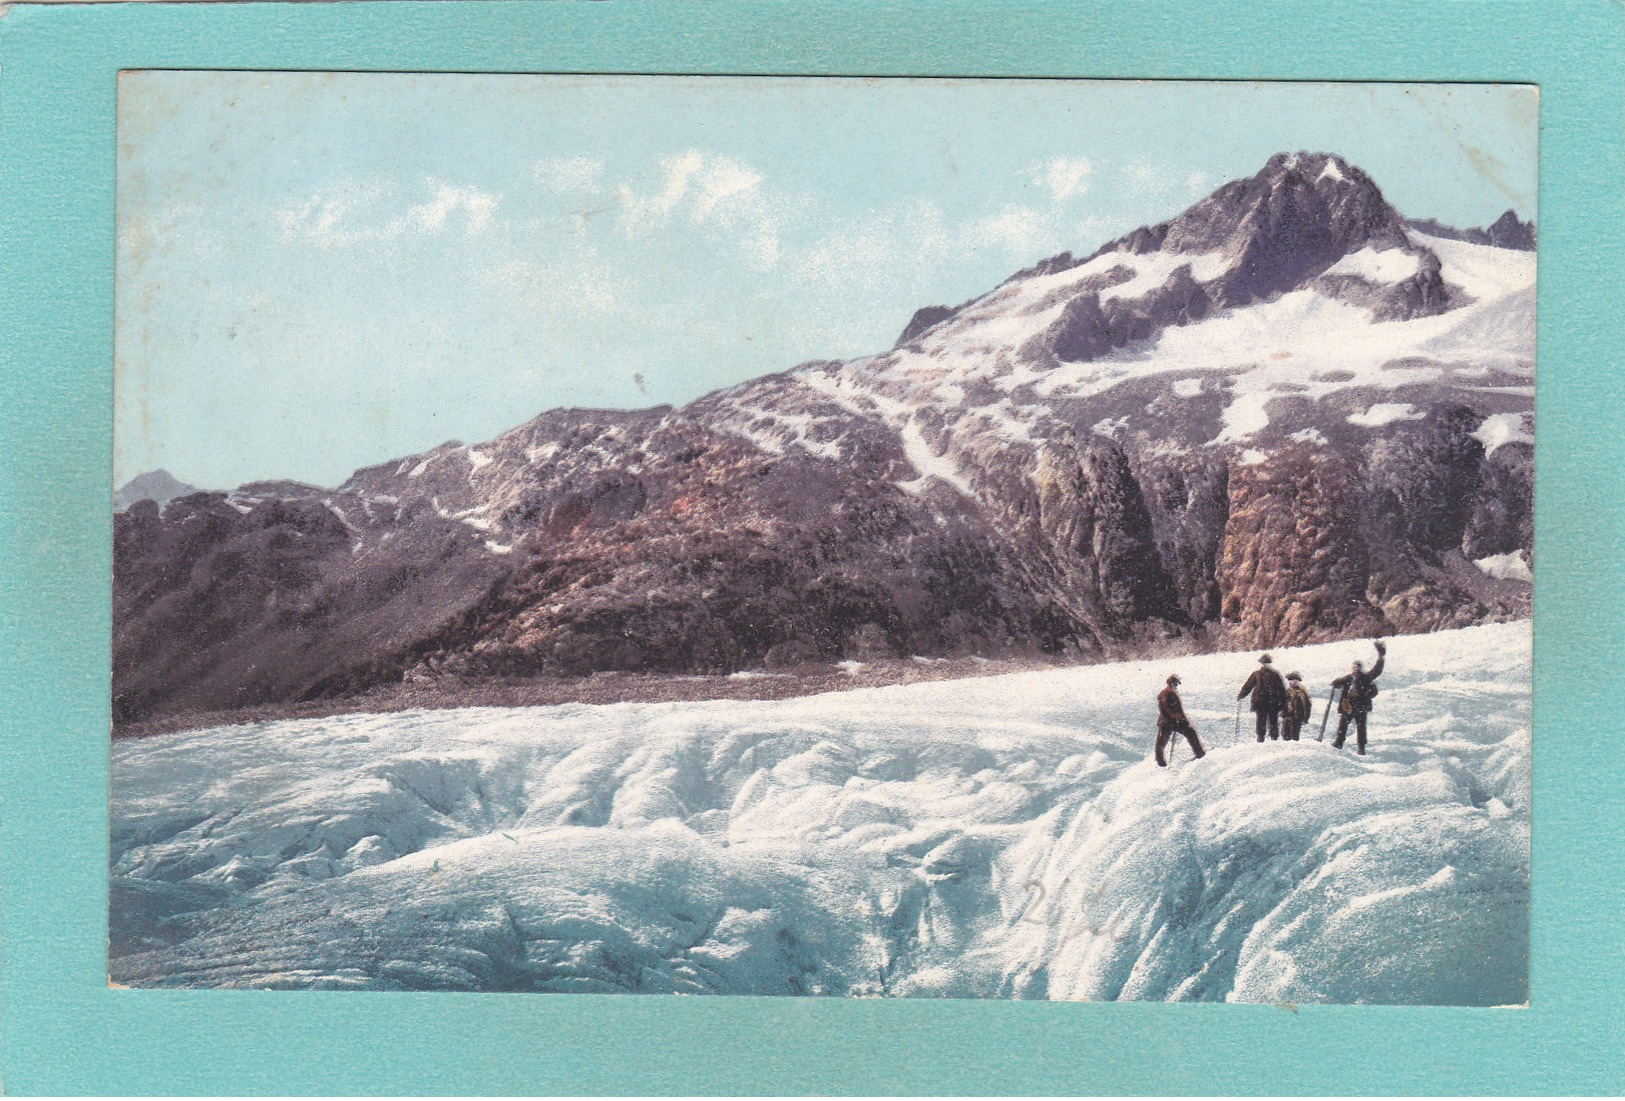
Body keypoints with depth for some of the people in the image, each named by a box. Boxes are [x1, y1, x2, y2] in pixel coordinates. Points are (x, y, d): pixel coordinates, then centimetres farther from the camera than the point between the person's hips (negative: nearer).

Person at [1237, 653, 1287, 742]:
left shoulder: (1256, 674, -3)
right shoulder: (1275, 674, -1)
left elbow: (1247, 687, 1)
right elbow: (1282, 689, 0)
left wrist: (1240, 696, 13)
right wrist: (1283, 704, 5)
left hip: (1260, 703, -1)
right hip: (1273, 704, 1)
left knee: (1261, 722, 4)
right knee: (1273, 722, 8)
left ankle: (1261, 739, 0)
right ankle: (1274, 739, 8)